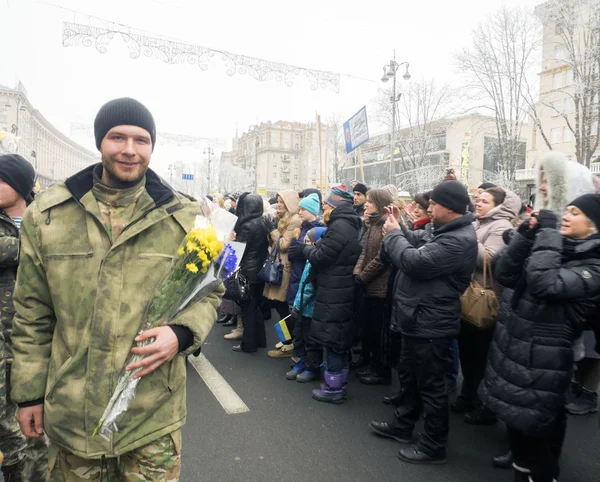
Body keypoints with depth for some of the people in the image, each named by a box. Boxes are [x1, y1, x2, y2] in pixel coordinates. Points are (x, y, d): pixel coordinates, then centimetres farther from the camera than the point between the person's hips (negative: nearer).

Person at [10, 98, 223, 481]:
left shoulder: (185, 218, -4)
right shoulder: (47, 214, 0)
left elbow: (209, 292, 4)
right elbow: (32, 313, 5)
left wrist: (182, 333, -15)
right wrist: (29, 391, 6)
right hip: (71, 414, 2)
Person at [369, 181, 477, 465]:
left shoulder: (460, 239, -23)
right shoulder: (445, 232, 11)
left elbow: (416, 262, -27)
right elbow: (416, 244, 14)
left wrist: (393, 234, -13)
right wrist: (398, 231, -2)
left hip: (431, 324, -10)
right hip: (419, 319, 11)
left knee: (430, 386, 4)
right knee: (409, 376, 23)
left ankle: (434, 447, 21)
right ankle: (402, 425, 40)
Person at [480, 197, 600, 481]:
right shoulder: (556, 246, 8)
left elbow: (545, 284, -30)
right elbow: (504, 276, 1)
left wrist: (548, 231, -21)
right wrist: (527, 235, -8)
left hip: (541, 361, -7)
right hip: (511, 348, 7)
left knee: (532, 429, 6)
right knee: (516, 422, 22)